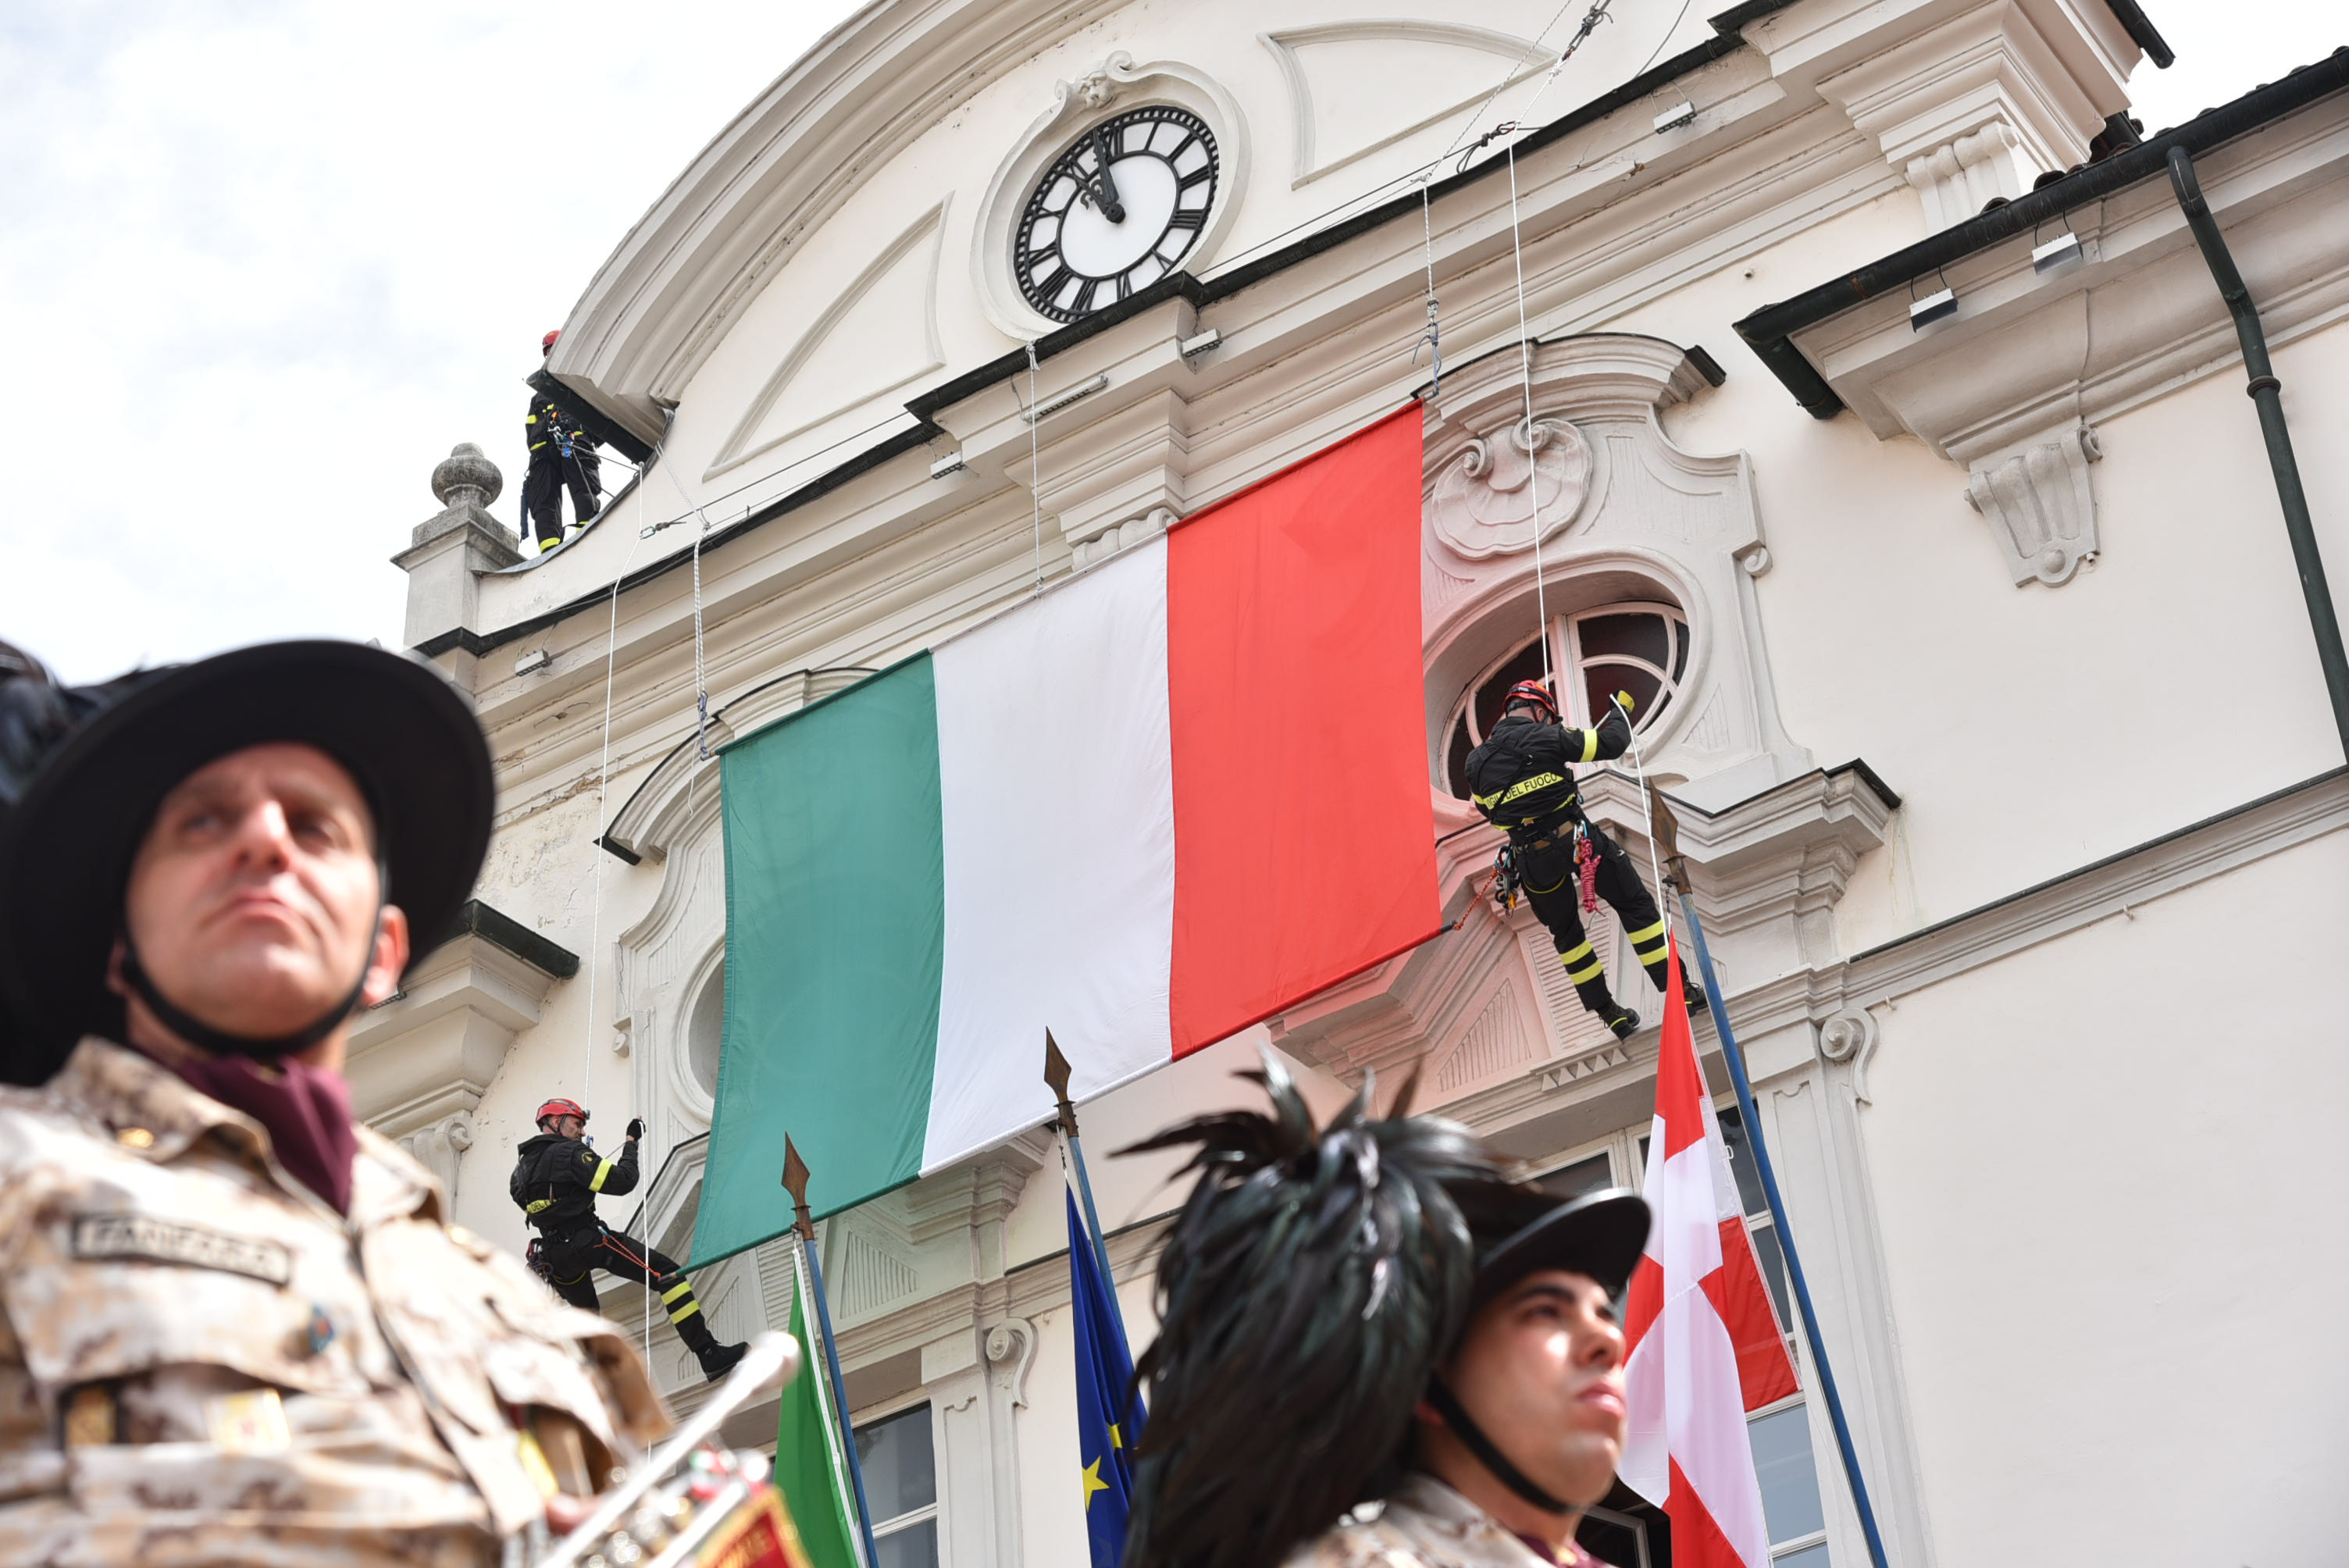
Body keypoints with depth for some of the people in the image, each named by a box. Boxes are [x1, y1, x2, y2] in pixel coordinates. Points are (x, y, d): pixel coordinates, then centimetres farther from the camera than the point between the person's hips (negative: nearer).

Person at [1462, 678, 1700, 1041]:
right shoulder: (1547, 737, -9)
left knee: (1566, 933, 23)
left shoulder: (1477, 761, 6)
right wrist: (1620, 710, 15)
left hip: (1533, 862, 4)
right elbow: (1610, 744, -4)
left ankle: (1609, 1012, 22)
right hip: (1578, 840, -4)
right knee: (1635, 905, 11)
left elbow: (1486, 810, 21)